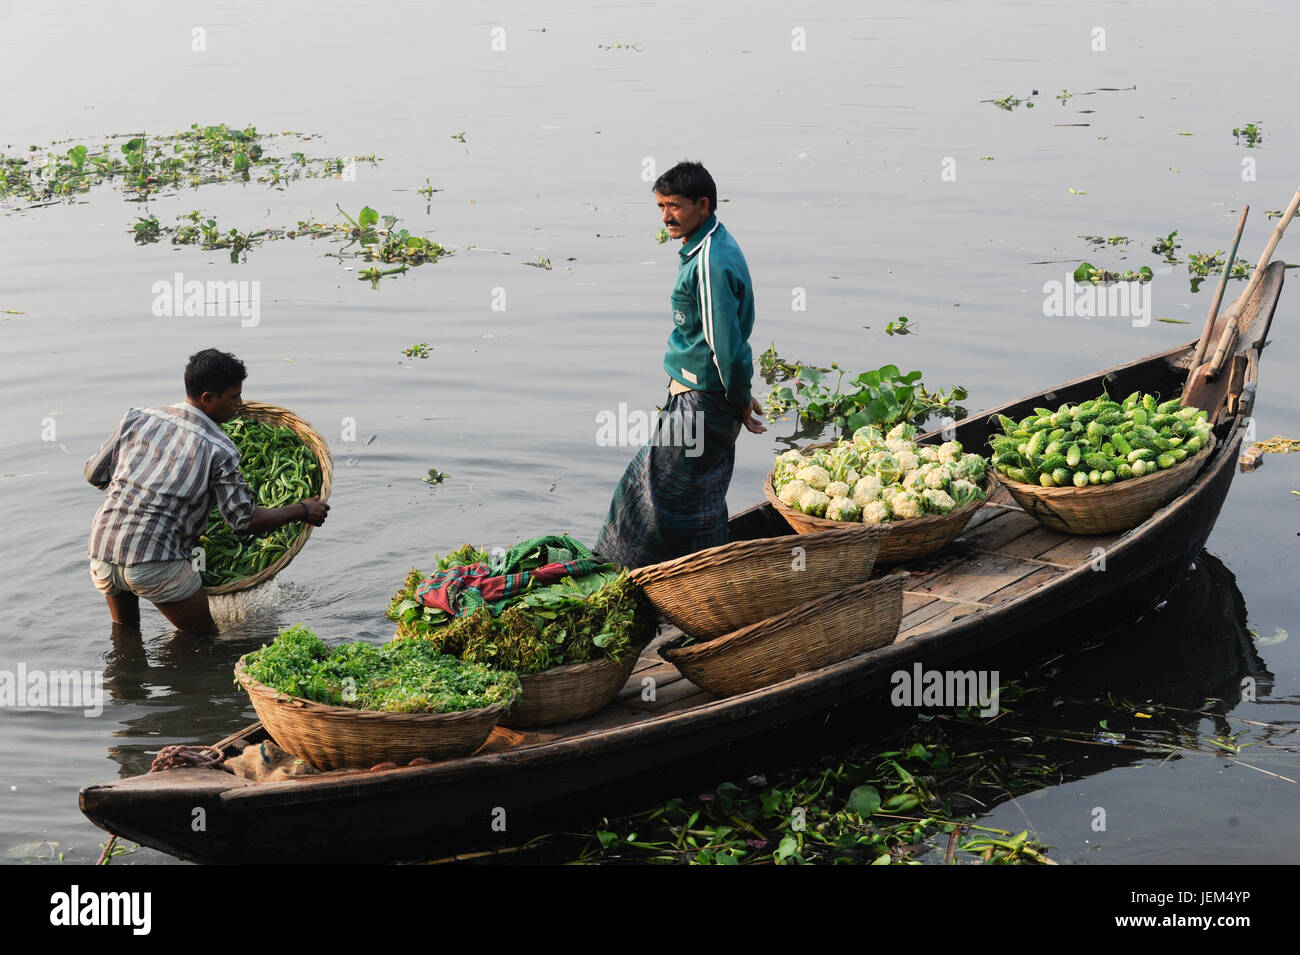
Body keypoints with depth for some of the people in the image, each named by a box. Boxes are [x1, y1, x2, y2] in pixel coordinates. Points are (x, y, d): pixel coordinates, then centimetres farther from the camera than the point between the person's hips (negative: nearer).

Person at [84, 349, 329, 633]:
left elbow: (94, 474, 17)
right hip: (155, 562, -5)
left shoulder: (137, 418, 7)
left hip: (101, 552, 5)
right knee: (202, 636, 14)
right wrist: (302, 511, 9)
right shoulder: (219, 449, -5)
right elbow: (244, 521, -4)